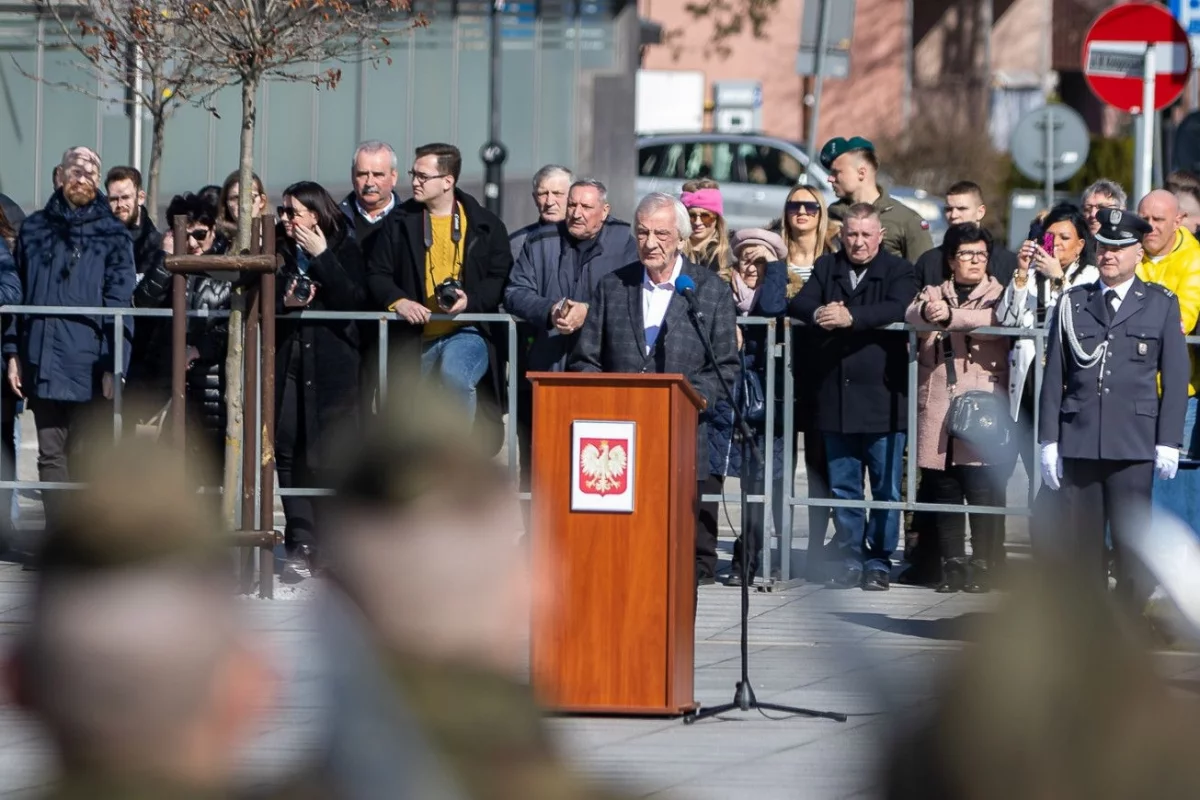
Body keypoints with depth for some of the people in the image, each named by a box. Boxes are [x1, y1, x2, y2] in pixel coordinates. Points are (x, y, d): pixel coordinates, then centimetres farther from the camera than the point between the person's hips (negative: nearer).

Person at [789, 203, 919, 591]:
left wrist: (851, 317, -31)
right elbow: (799, 302, 1)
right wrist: (818, 313, -22)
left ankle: (879, 562, 7)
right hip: (836, 398, 4)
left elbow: (898, 308, -18)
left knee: (885, 486, 1)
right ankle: (850, 560, 15)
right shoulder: (826, 268, 13)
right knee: (842, 486, 8)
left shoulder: (898, 271, 0)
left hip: (883, 398, -4)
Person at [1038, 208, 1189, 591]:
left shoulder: (1161, 305, 7)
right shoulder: (1072, 303, 12)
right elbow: (1054, 376, 10)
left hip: (1134, 444, -2)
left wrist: (1169, 442, -3)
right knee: (1081, 541, 3)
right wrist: (1048, 441, 5)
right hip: (1078, 441, 2)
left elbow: (1176, 378, 4)